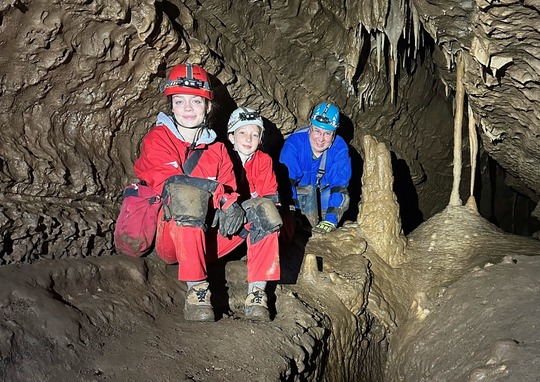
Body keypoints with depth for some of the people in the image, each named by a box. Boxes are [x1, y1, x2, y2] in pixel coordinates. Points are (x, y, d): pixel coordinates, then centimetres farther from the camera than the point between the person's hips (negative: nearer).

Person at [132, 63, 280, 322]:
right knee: (187, 193, -36)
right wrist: (219, 191, -26)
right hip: (169, 239, -4)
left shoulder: (217, 149, 15)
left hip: (208, 238, 5)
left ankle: (256, 294, -22)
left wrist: (231, 206, -20)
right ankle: (196, 290, -36)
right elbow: (168, 183, -15)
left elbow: (229, 190, 5)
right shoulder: (157, 139, 1)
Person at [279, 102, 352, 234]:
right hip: (298, 194, -1)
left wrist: (331, 219, -36)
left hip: (324, 194, 1)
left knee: (342, 196, -18)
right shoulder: (293, 143, -27)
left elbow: (339, 184, -27)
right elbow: (286, 180, -32)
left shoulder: (340, 147, -22)